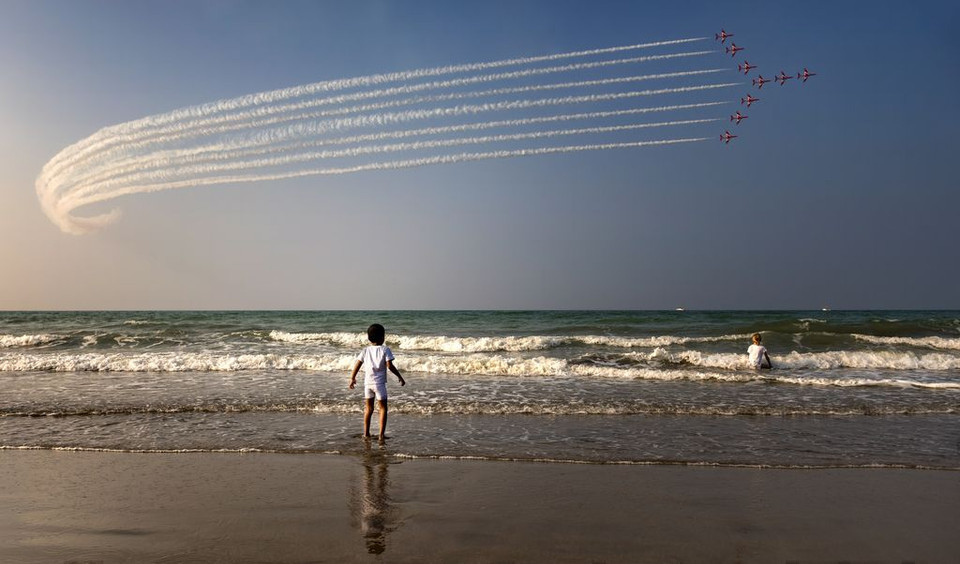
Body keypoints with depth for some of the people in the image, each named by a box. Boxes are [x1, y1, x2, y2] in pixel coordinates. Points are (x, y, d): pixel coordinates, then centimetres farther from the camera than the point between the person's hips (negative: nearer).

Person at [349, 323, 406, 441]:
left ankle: (366, 433, 21)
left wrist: (352, 378, 18)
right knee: (383, 408, 5)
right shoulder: (385, 350, -7)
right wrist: (400, 377, -3)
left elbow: (357, 365, 6)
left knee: (368, 408, 17)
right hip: (379, 383, -4)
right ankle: (381, 434, 1)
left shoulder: (365, 350, 6)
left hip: (367, 383, 4)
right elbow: (389, 366, -13)